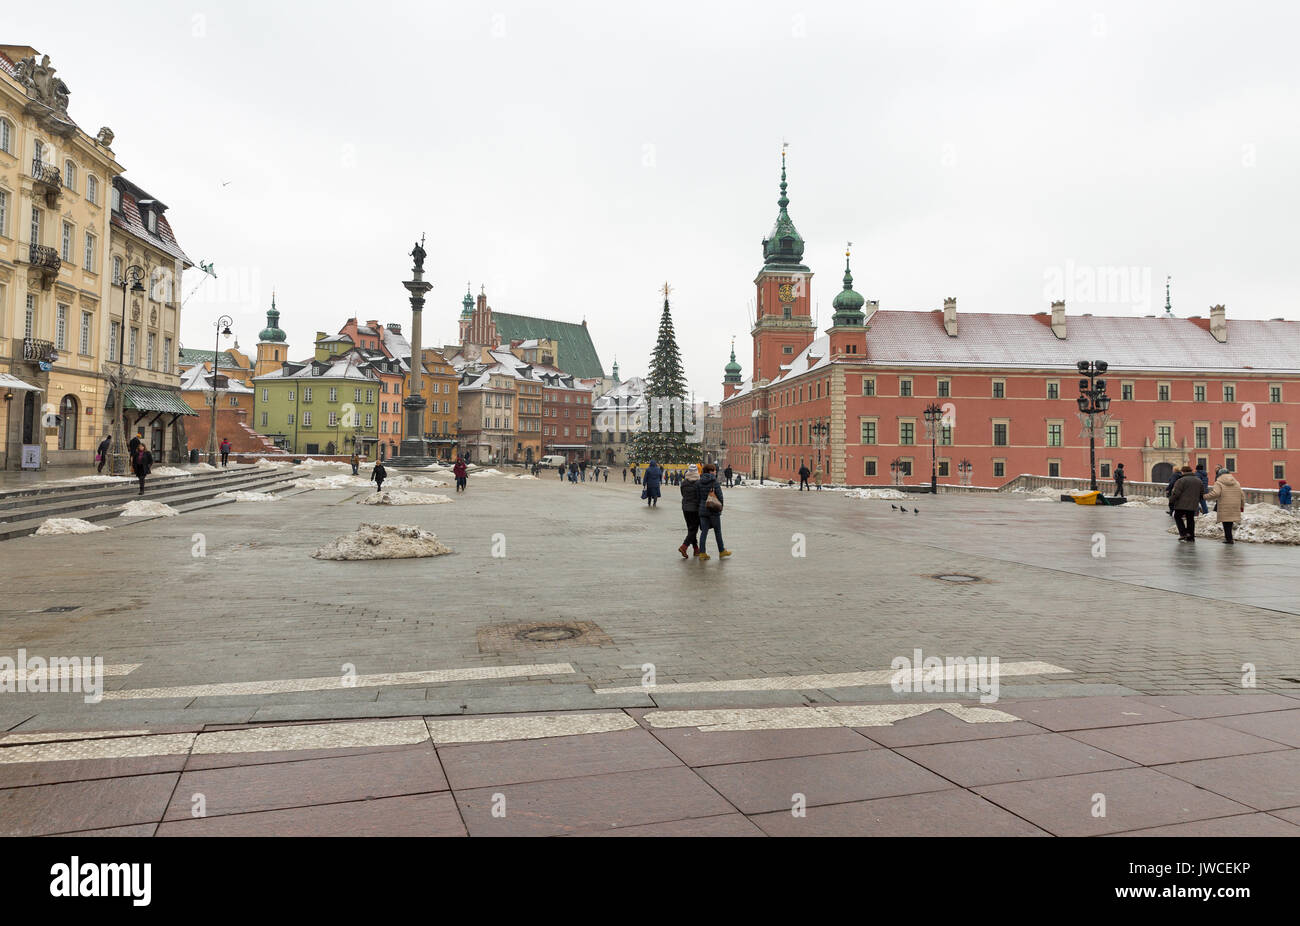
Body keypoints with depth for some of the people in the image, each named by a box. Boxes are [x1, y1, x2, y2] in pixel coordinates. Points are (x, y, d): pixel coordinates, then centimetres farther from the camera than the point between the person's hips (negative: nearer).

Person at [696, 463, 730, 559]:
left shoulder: (700, 482, 4)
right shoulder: (715, 481, -12)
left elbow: (699, 496, 7)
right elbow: (719, 496, -11)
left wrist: (701, 505, 14)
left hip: (703, 509, 5)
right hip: (714, 509, -4)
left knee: (704, 531, 6)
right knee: (718, 531, 9)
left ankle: (702, 552, 1)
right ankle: (721, 551, 21)